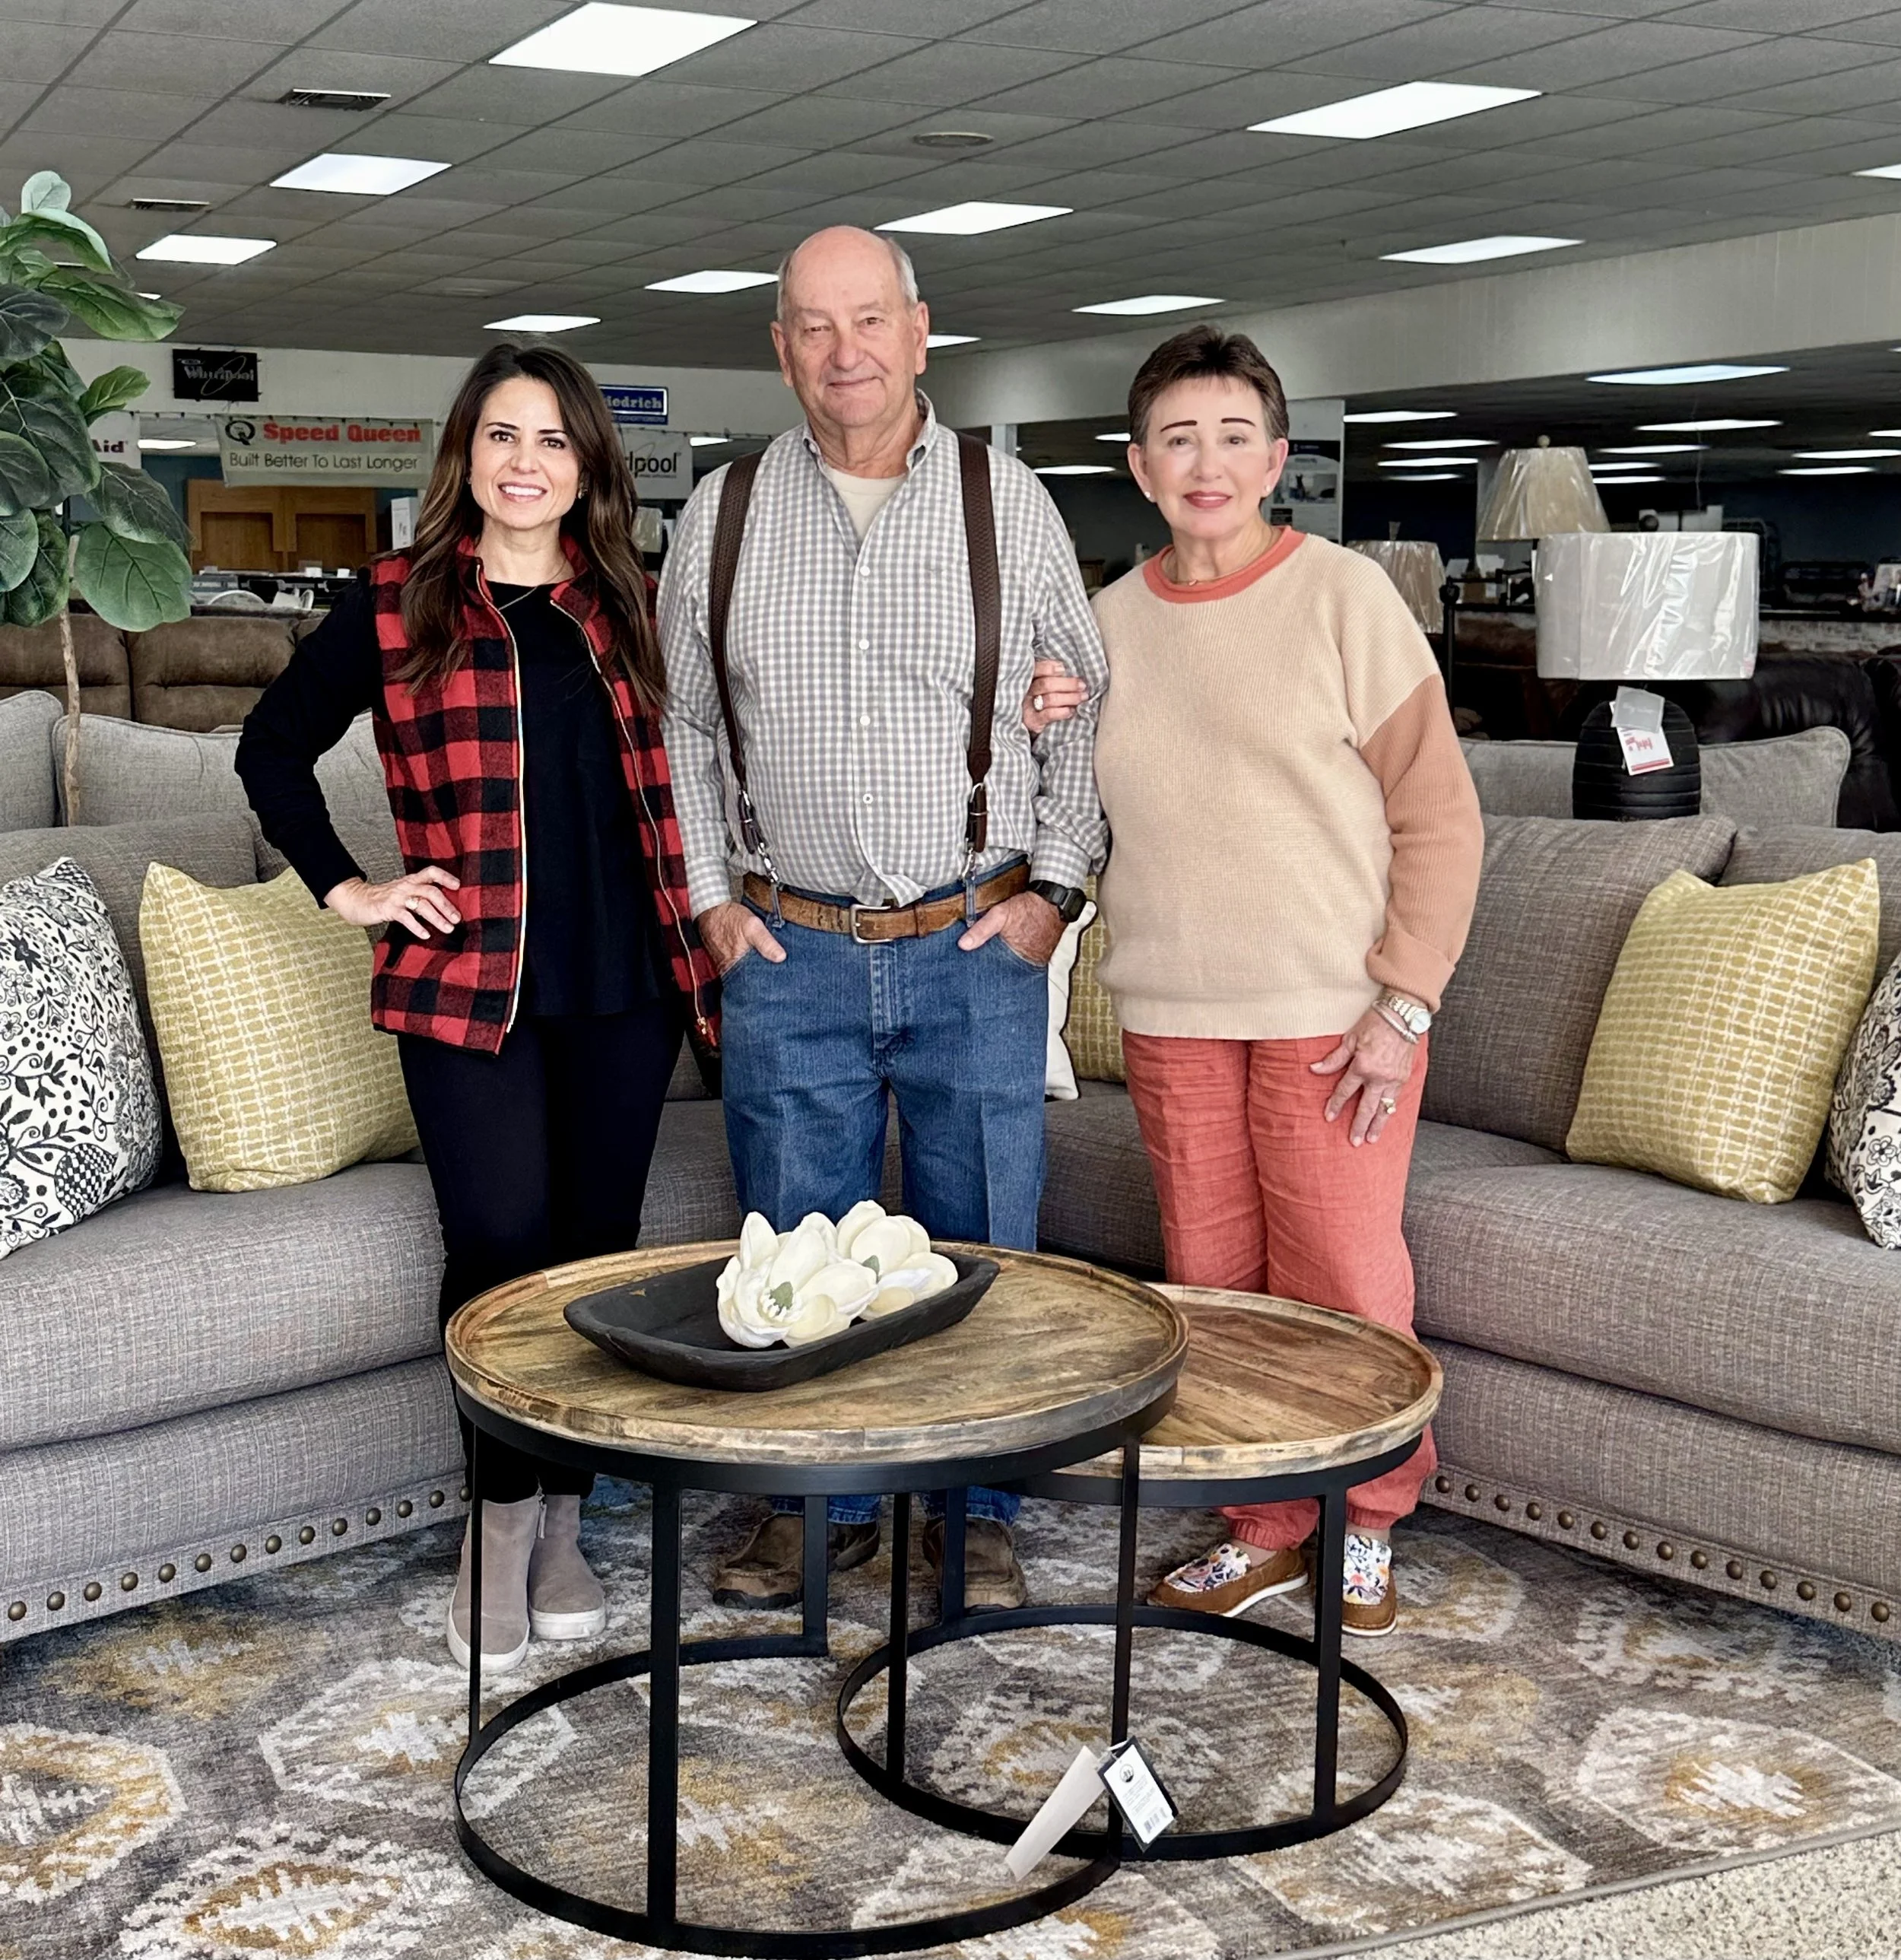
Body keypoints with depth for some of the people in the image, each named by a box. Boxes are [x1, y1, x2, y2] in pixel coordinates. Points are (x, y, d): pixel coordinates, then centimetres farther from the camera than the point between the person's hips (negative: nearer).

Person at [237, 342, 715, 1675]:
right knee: (504, 1250, -7)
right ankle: (504, 1517, 13)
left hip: (623, 981, 3)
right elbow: (274, 746, 11)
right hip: (470, 984, -3)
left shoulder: (628, 606, 11)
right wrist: (346, 887, 4)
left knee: (599, 1249, 7)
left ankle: (563, 1518, 21)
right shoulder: (399, 603, 4)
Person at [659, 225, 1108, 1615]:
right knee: (799, 1245, 8)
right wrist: (708, 894, 4)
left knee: (980, 1244, 7)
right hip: (790, 954, 1)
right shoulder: (723, 515, 6)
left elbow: (1087, 710, 6)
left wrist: (1053, 887, -1)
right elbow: (680, 723, 12)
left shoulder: (1009, 501, 2)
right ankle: (822, 1502, 25)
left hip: (978, 948, -1)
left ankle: (979, 1514, 23)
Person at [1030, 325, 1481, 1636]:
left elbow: (1439, 811, -6)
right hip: (1172, 1011, 5)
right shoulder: (1114, 618, 8)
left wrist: (1404, 1006, -12)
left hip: (1331, 1012, -4)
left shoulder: (1344, 597, -6)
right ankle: (1266, 1529, 27)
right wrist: (1042, 738, -2)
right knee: (1213, 1283, 10)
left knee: (1342, 1279, 0)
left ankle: (1367, 1527, 23)